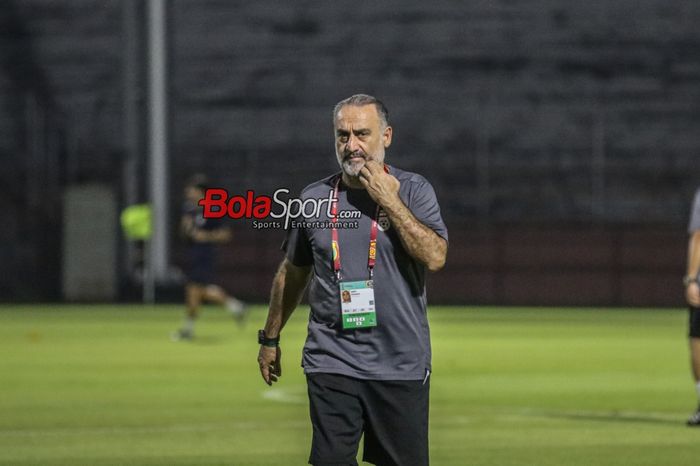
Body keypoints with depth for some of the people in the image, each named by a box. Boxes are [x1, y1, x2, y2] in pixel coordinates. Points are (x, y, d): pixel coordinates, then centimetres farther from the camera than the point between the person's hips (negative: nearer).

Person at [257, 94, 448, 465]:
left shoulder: (413, 191, 1)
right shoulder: (314, 198, 8)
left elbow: (434, 257, -14)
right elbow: (292, 273, 19)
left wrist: (390, 202, -14)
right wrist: (270, 338, 23)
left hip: (402, 365, -1)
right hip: (331, 363, 1)